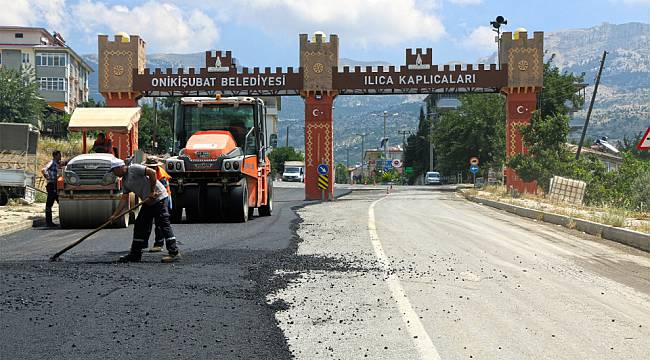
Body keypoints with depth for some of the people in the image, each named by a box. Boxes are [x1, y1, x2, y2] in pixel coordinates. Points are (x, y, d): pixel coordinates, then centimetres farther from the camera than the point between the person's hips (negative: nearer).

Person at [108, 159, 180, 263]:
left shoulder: (134, 168, -11)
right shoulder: (125, 181, 15)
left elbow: (152, 172, -19)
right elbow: (124, 199, 15)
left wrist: (152, 192, -18)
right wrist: (115, 215, 9)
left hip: (159, 197, -10)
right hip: (148, 202, 10)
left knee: (164, 224, -11)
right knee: (139, 226, 10)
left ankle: (174, 252, -11)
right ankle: (135, 255, 16)